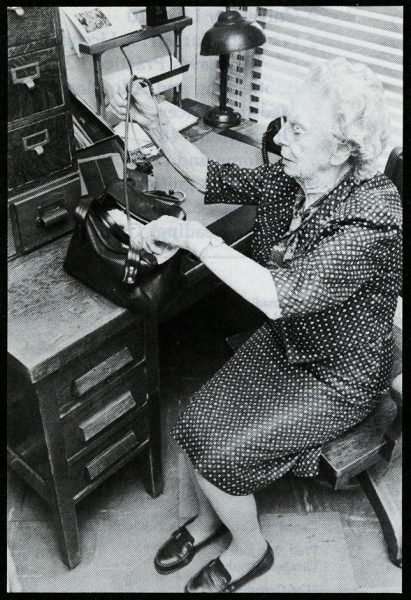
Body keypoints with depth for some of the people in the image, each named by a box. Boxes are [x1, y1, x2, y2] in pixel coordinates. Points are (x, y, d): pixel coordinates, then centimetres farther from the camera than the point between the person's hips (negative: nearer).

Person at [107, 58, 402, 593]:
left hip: (338, 379, -6)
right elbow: (210, 177, 1)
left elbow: (282, 296, -42)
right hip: (282, 344, 7)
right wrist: (153, 123, -12)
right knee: (194, 425, -4)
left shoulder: (372, 218, -33)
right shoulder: (288, 179, -10)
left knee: (223, 453, -12)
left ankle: (249, 551, 21)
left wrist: (193, 237, -38)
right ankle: (211, 517, 28)